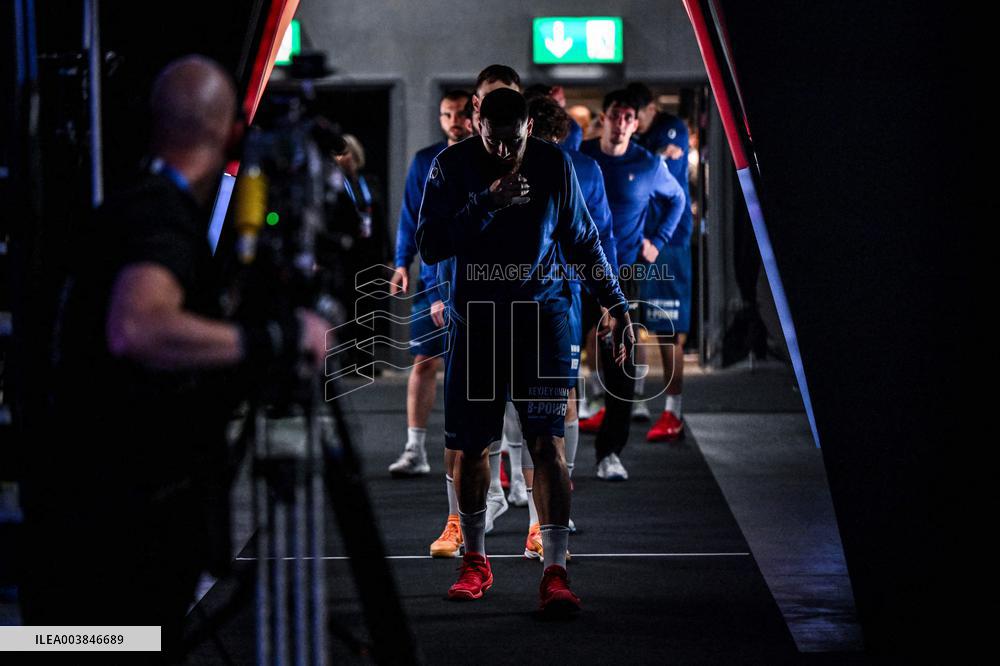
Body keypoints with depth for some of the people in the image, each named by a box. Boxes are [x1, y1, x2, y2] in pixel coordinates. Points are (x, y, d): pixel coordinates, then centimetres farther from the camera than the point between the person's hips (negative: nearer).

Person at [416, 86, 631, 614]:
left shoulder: (554, 165, -1)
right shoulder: (452, 166, -5)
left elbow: (583, 240, 11)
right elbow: (429, 246, -13)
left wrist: (615, 304, 8)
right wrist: (486, 204, -23)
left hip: (541, 317, -1)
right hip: (475, 319, 1)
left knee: (547, 441, -12)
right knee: (471, 446, 8)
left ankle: (555, 571, -16)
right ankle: (475, 561, 27)